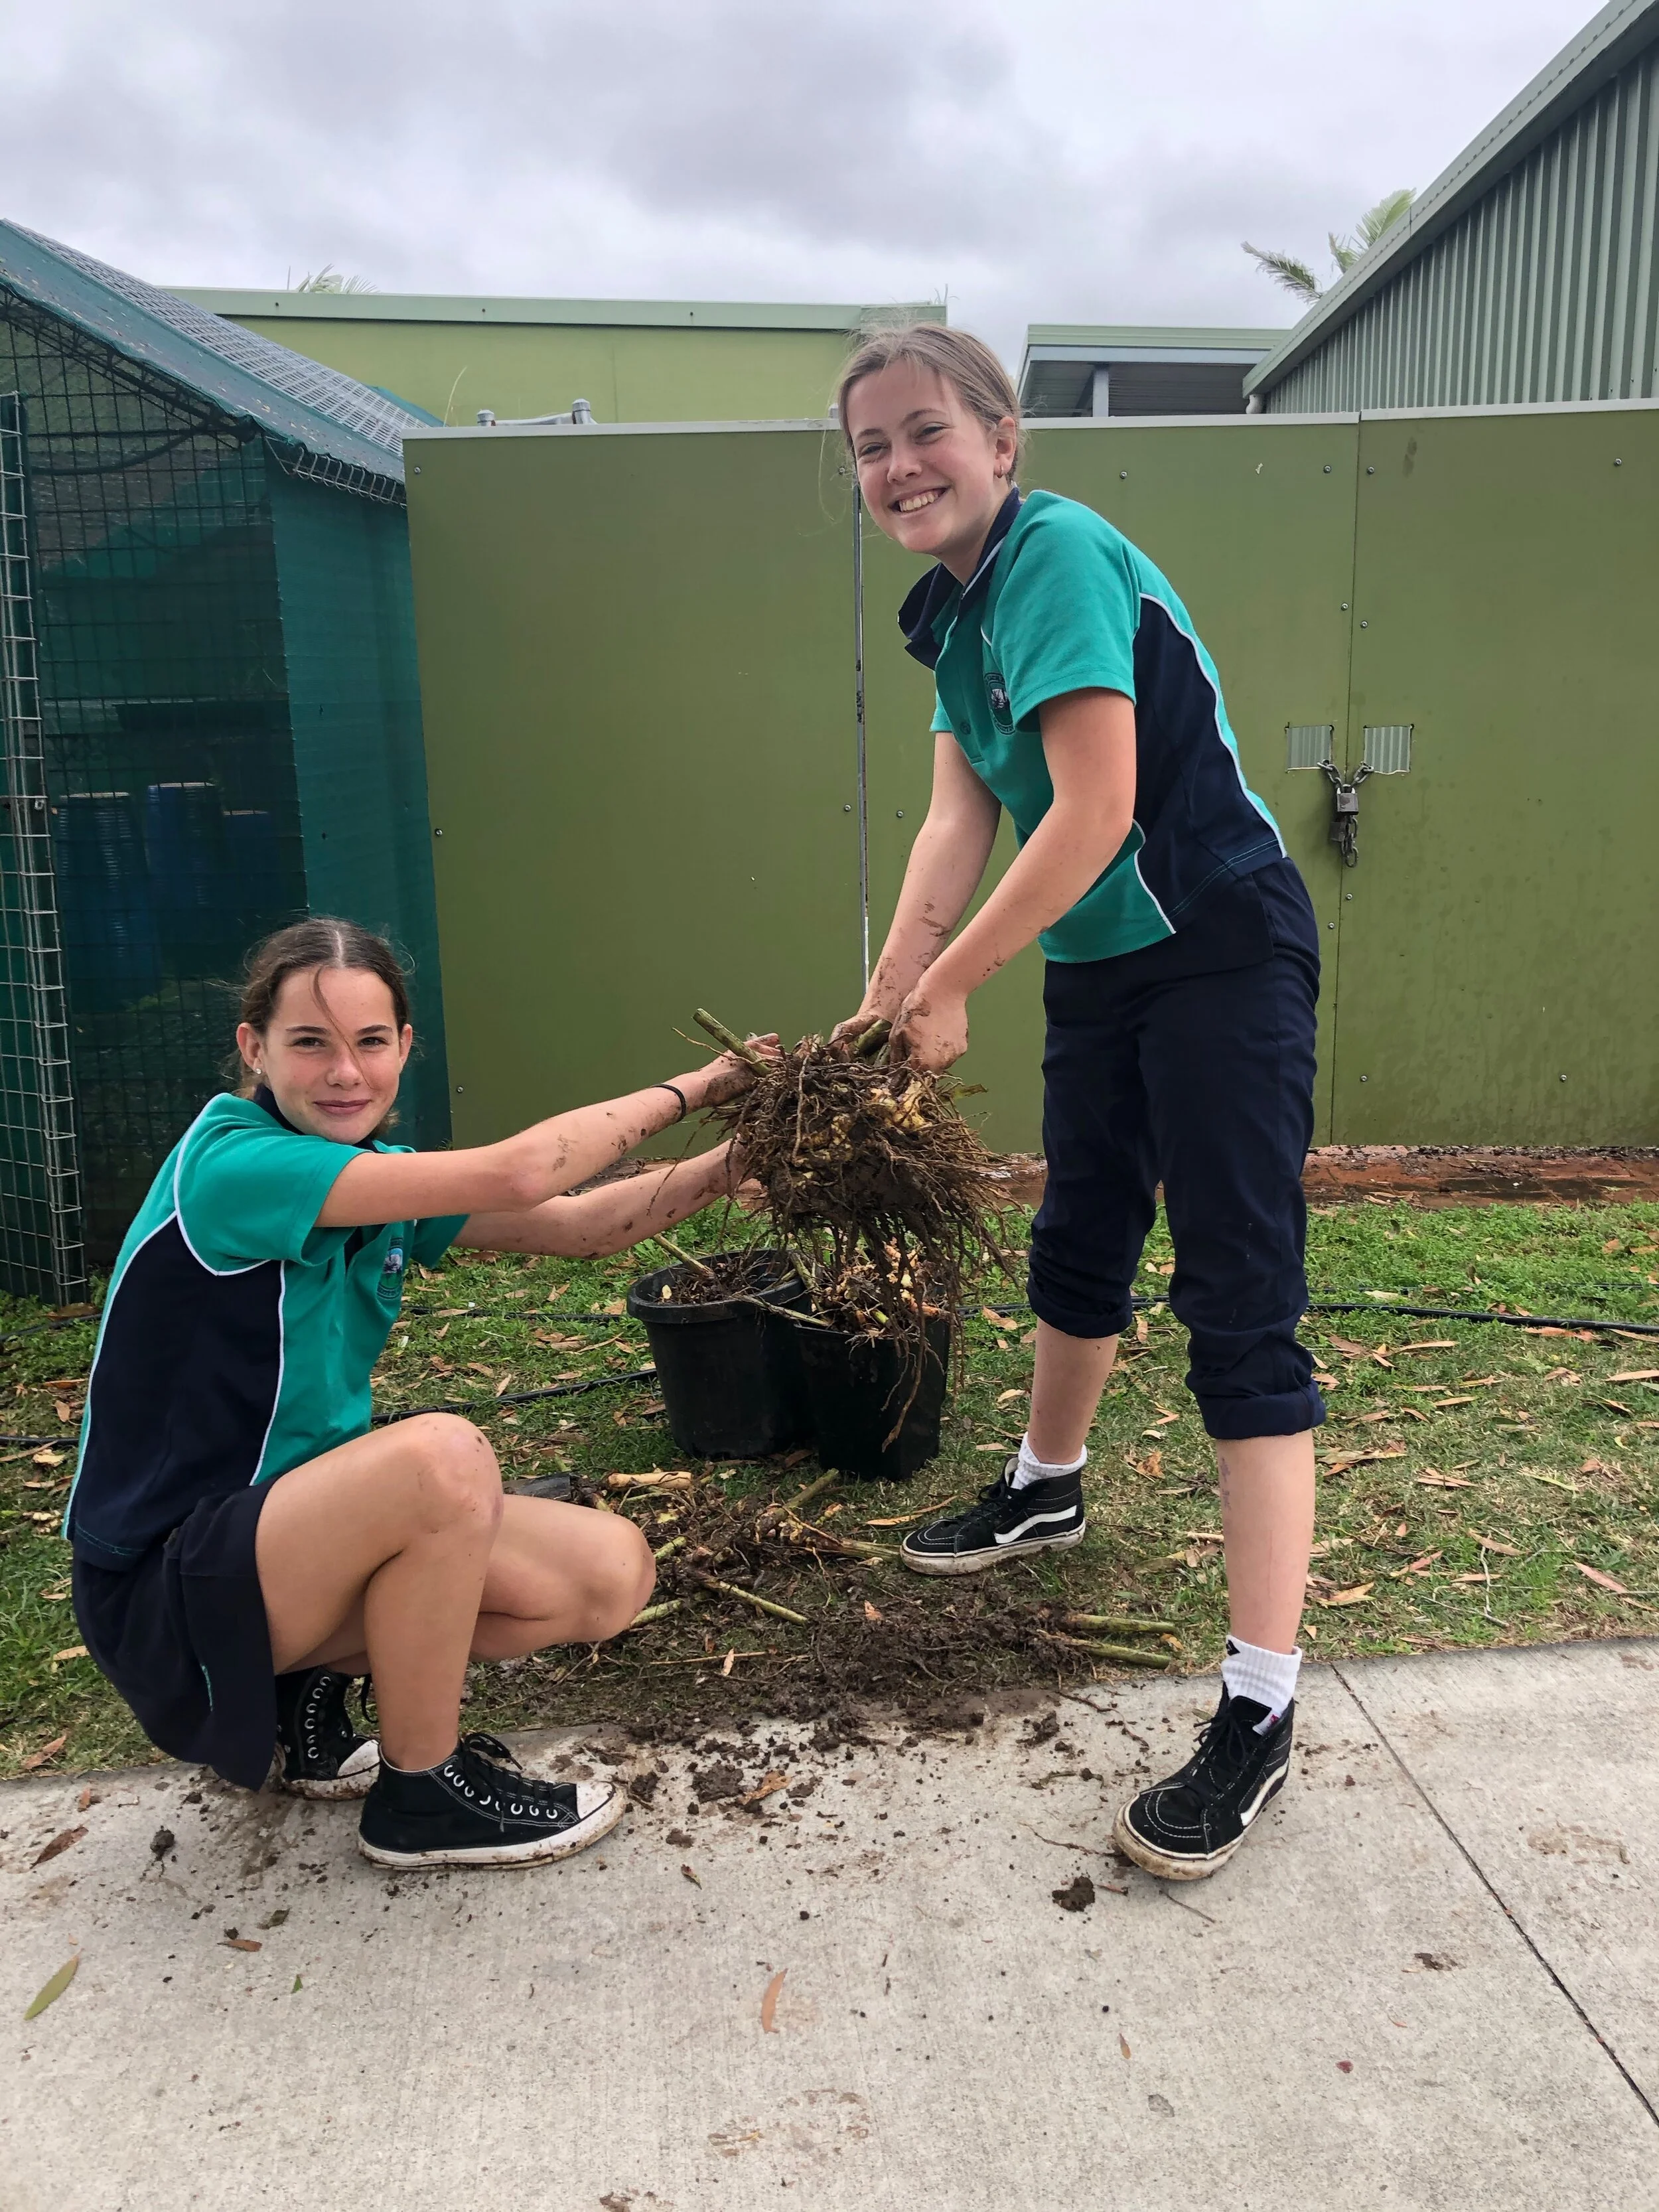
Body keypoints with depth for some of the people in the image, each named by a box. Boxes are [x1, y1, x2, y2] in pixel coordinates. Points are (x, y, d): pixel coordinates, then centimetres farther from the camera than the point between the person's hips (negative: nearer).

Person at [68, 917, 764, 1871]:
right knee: (444, 1454, -35)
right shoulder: (229, 1166, -23)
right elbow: (513, 1175, -30)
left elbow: (575, 1223, 1)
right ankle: (423, 1794, -9)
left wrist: (738, 1159, -11)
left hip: (299, 1532, 8)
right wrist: (687, 1090, -18)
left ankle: (319, 1673, 11)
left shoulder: (383, 1181, 2)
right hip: (166, 1587, -8)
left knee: (613, 1575, -4)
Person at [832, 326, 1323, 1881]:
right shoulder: (956, 612, 9)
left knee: (1240, 1308, -9)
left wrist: (948, 987, -16)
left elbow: (1093, 815, -25)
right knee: (1078, 1242, 23)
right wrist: (883, 1005, -8)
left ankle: (1260, 1712, -3)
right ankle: (1046, 1490, 47)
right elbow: (958, 822, 3)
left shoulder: (1058, 554, -18)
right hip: (1099, 965, 9)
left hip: (1219, 956, -9)